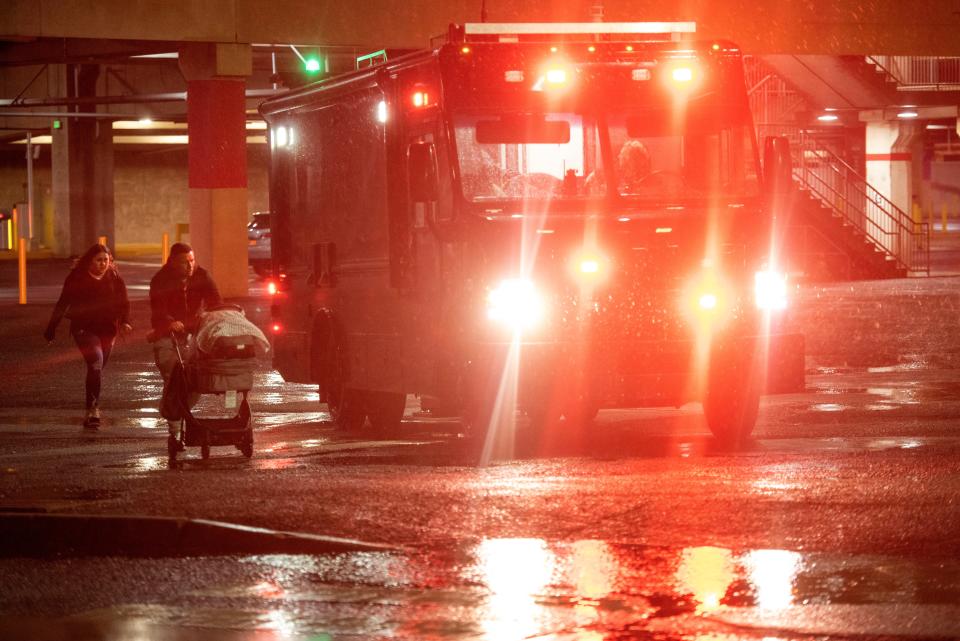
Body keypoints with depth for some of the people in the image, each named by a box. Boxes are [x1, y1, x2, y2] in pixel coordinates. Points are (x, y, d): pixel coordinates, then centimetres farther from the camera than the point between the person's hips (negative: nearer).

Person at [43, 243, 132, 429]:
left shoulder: (114, 278, 4)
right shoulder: (77, 278, -3)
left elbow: (123, 302, 3)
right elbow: (63, 304, 2)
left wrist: (124, 321, -17)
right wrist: (51, 329, 2)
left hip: (107, 330, 3)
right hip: (84, 328, -3)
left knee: (97, 369, 10)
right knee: (96, 361, -23)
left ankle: (92, 411, 23)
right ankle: (93, 409, -28)